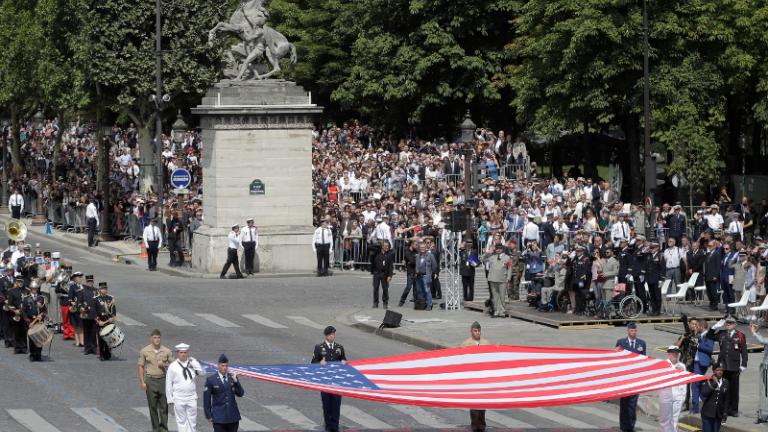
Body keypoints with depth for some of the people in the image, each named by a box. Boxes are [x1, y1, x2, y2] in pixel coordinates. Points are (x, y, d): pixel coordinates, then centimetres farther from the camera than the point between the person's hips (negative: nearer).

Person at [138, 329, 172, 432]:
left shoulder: (167, 351, 1)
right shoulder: (144, 351, 0)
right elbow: (141, 366, 4)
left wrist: (164, 365, -12)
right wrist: (142, 382, -1)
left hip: (163, 380, 0)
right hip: (151, 380, 0)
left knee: (164, 406, -1)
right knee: (153, 407, 4)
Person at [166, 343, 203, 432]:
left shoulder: (192, 364, 5)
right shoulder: (173, 367, -3)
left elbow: (200, 372, -8)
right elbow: (168, 384, 0)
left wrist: (193, 362, -10)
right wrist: (170, 399, -2)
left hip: (192, 398, 2)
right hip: (179, 399, -2)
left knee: (192, 421, 6)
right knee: (181, 421, 2)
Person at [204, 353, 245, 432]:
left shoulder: (232, 377, 6)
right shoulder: (211, 379, -3)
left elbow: (240, 394, 0)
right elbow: (206, 399, 0)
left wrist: (236, 381, -14)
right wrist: (208, 416, -2)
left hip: (233, 416, 3)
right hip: (219, 418, -3)